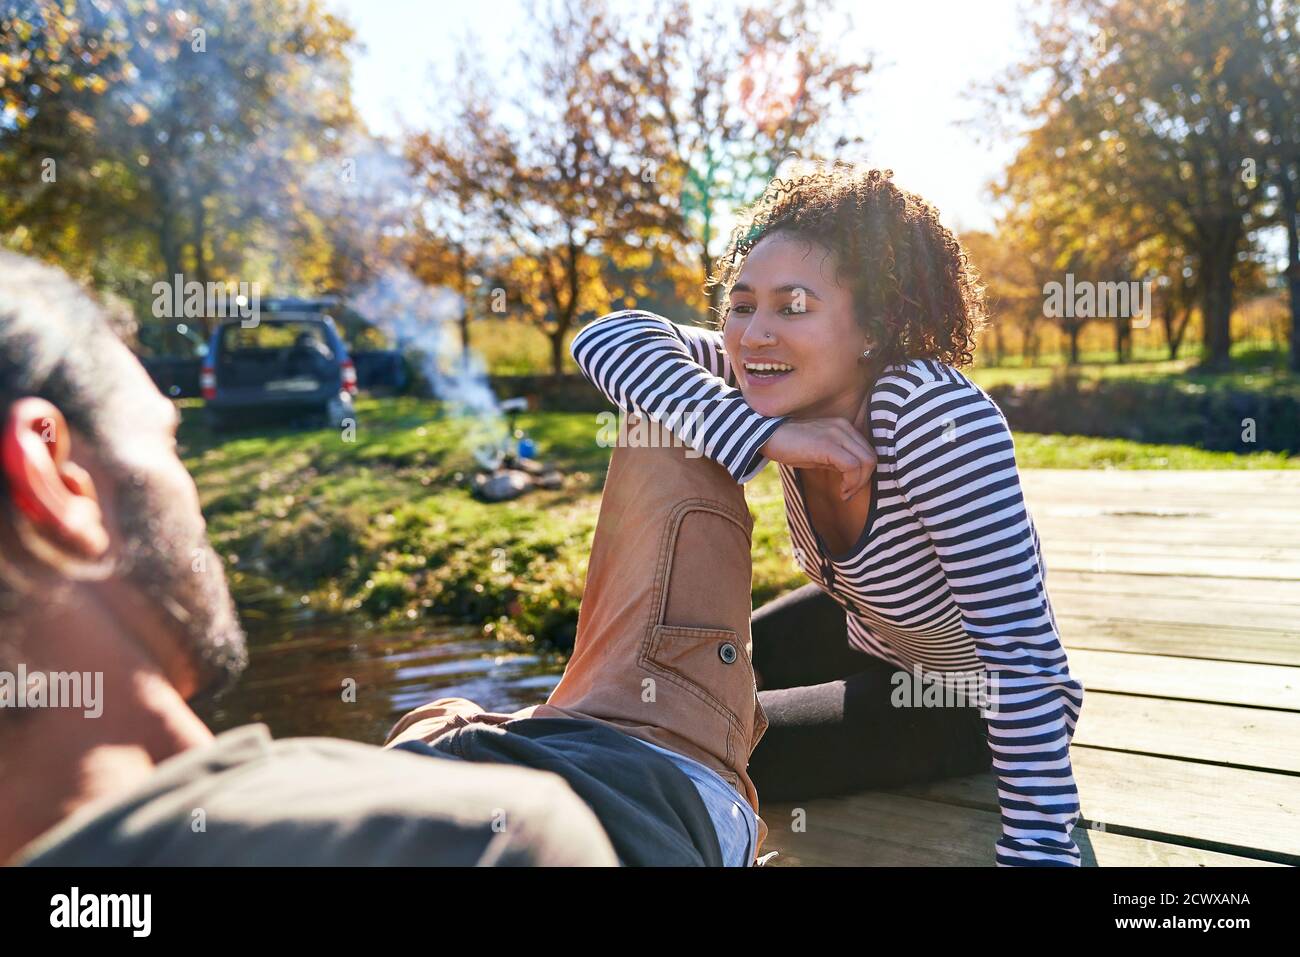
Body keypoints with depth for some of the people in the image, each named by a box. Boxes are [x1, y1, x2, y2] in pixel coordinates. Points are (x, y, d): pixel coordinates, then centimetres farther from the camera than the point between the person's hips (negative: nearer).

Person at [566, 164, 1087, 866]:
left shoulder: (938, 415, -37)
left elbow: (1023, 656, -37)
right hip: (864, 630, 6)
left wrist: (1037, 852, -37)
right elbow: (610, 337, -26)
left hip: (967, 701, -6)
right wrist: (763, 434, -40)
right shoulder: (790, 387, -18)